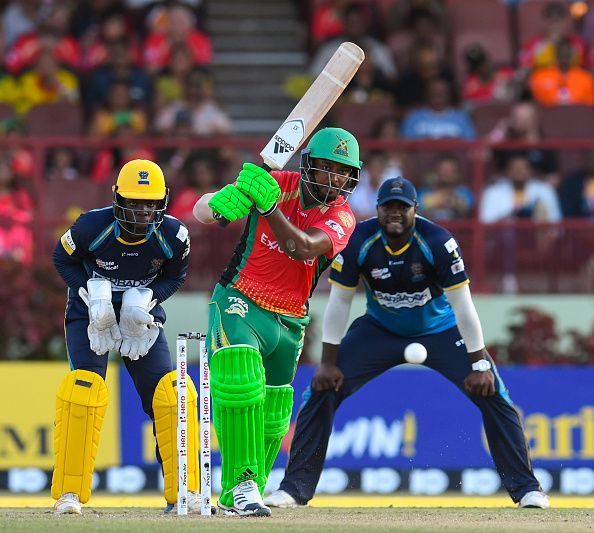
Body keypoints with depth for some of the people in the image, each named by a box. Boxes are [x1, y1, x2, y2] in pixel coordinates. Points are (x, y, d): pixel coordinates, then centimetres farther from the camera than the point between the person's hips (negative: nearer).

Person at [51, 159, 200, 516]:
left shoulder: (173, 236, -18)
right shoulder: (93, 227, -24)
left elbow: (175, 276, 2)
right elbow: (63, 259, -5)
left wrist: (147, 299, -17)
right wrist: (91, 292, -21)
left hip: (141, 316, 2)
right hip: (90, 313, -2)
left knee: (170, 391, -9)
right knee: (84, 387, -21)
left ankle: (185, 491, 2)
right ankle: (70, 493, -14)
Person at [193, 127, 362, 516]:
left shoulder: (341, 218, -6)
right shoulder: (277, 184, -8)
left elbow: (304, 248, -28)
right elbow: (200, 211, -11)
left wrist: (268, 205, -41)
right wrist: (221, 203, -35)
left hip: (289, 321, 4)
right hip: (239, 304, -4)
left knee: (273, 417, 10)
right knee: (239, 381, -29)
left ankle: (238, 496, 29)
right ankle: (241, 483, -28)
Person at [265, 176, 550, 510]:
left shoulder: (438, 242, -27)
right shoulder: (359, 241, -22)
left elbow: (462, 304, -24)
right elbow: (340, 302, -13)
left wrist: (480, 364, -25)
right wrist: (329, 362, -14)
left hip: (440, 331, -1)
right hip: (380, 330, 1)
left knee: (491, 392, -15)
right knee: (323, 389, -12)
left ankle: (525, 486, -3)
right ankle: (296, 488, -2)